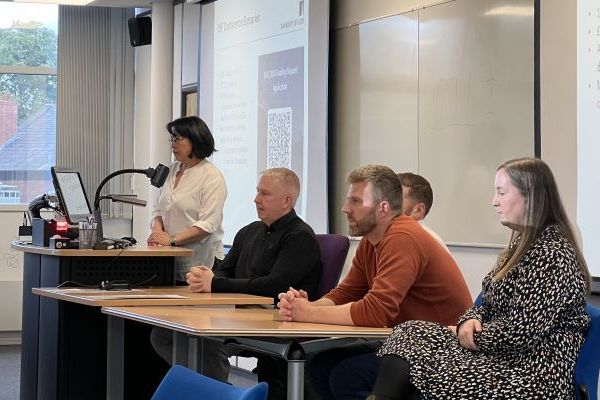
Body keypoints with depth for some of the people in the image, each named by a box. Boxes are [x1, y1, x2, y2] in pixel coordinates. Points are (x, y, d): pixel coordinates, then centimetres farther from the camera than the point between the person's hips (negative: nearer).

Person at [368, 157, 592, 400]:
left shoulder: (552, 252, -15)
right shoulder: (523, 243, 16)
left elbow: (520, 332, -21)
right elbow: (490, 304, 20)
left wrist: (469, 335, -7)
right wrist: (470, 320, -3)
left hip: (531, 376, -9)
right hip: (500, 355, 9)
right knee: (408, 333, -6)